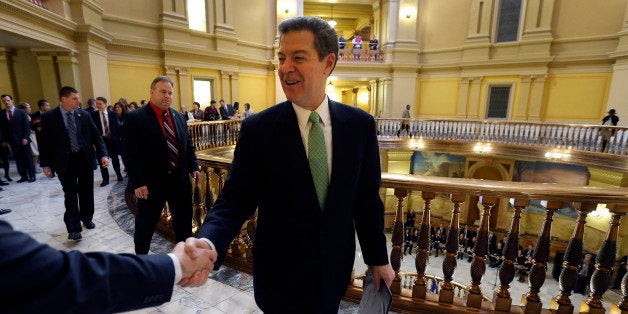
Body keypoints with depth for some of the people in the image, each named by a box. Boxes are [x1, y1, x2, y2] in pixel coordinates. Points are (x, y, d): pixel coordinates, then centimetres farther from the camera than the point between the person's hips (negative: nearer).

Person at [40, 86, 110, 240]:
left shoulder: (84, 115, 1)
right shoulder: (49, 117, -4)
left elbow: (96, 136, 2)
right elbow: (45, 142, -1)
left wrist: (103, 155, -10)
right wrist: (46, 164, -3)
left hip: (85, 159, 2)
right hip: (64, 161, -2)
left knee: (87, 192, 13)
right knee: (70, 194, 0)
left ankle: (86, 218, 32)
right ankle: (73, 228, 6)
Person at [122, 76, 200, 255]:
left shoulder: (179, 117, 7)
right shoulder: (134, 118, -11)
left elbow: (188, 145, 13)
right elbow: (130, 155, -14)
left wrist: (193, 167, 4)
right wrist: (138, 183, -17)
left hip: (180, 180, 5)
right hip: (151, 183, -5)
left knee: (184, 219, 18)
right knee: (146, 224, 14)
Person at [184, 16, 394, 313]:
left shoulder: (360, 124, -8)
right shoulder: (257, 129, -14)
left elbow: (366, 199, -2)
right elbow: (235, 199, -12)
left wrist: (378, 257, 5)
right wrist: (208, 242, -31)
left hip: (336, 267, 3)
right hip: (280, 273, -2)